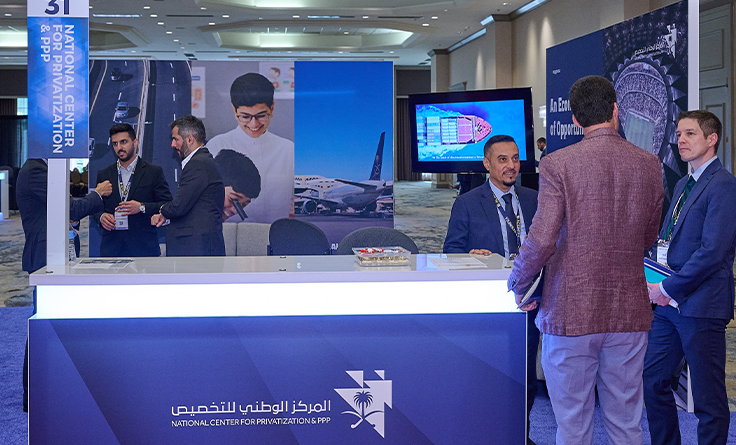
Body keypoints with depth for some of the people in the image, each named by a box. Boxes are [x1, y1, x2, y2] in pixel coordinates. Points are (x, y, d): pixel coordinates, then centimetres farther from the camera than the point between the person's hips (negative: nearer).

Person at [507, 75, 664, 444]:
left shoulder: (557, 164, -11)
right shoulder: (649, 165, 3)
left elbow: (541, 240, -17)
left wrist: (519, 285, -1)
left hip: (571, 313, -4)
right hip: (629, 313, 4)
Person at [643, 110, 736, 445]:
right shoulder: (683, 186, 17)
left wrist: (668, 289, -15)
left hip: (701, 305, -9)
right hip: (671, 304, 9)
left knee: (708, 397, 0)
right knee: (652, 379, 13)